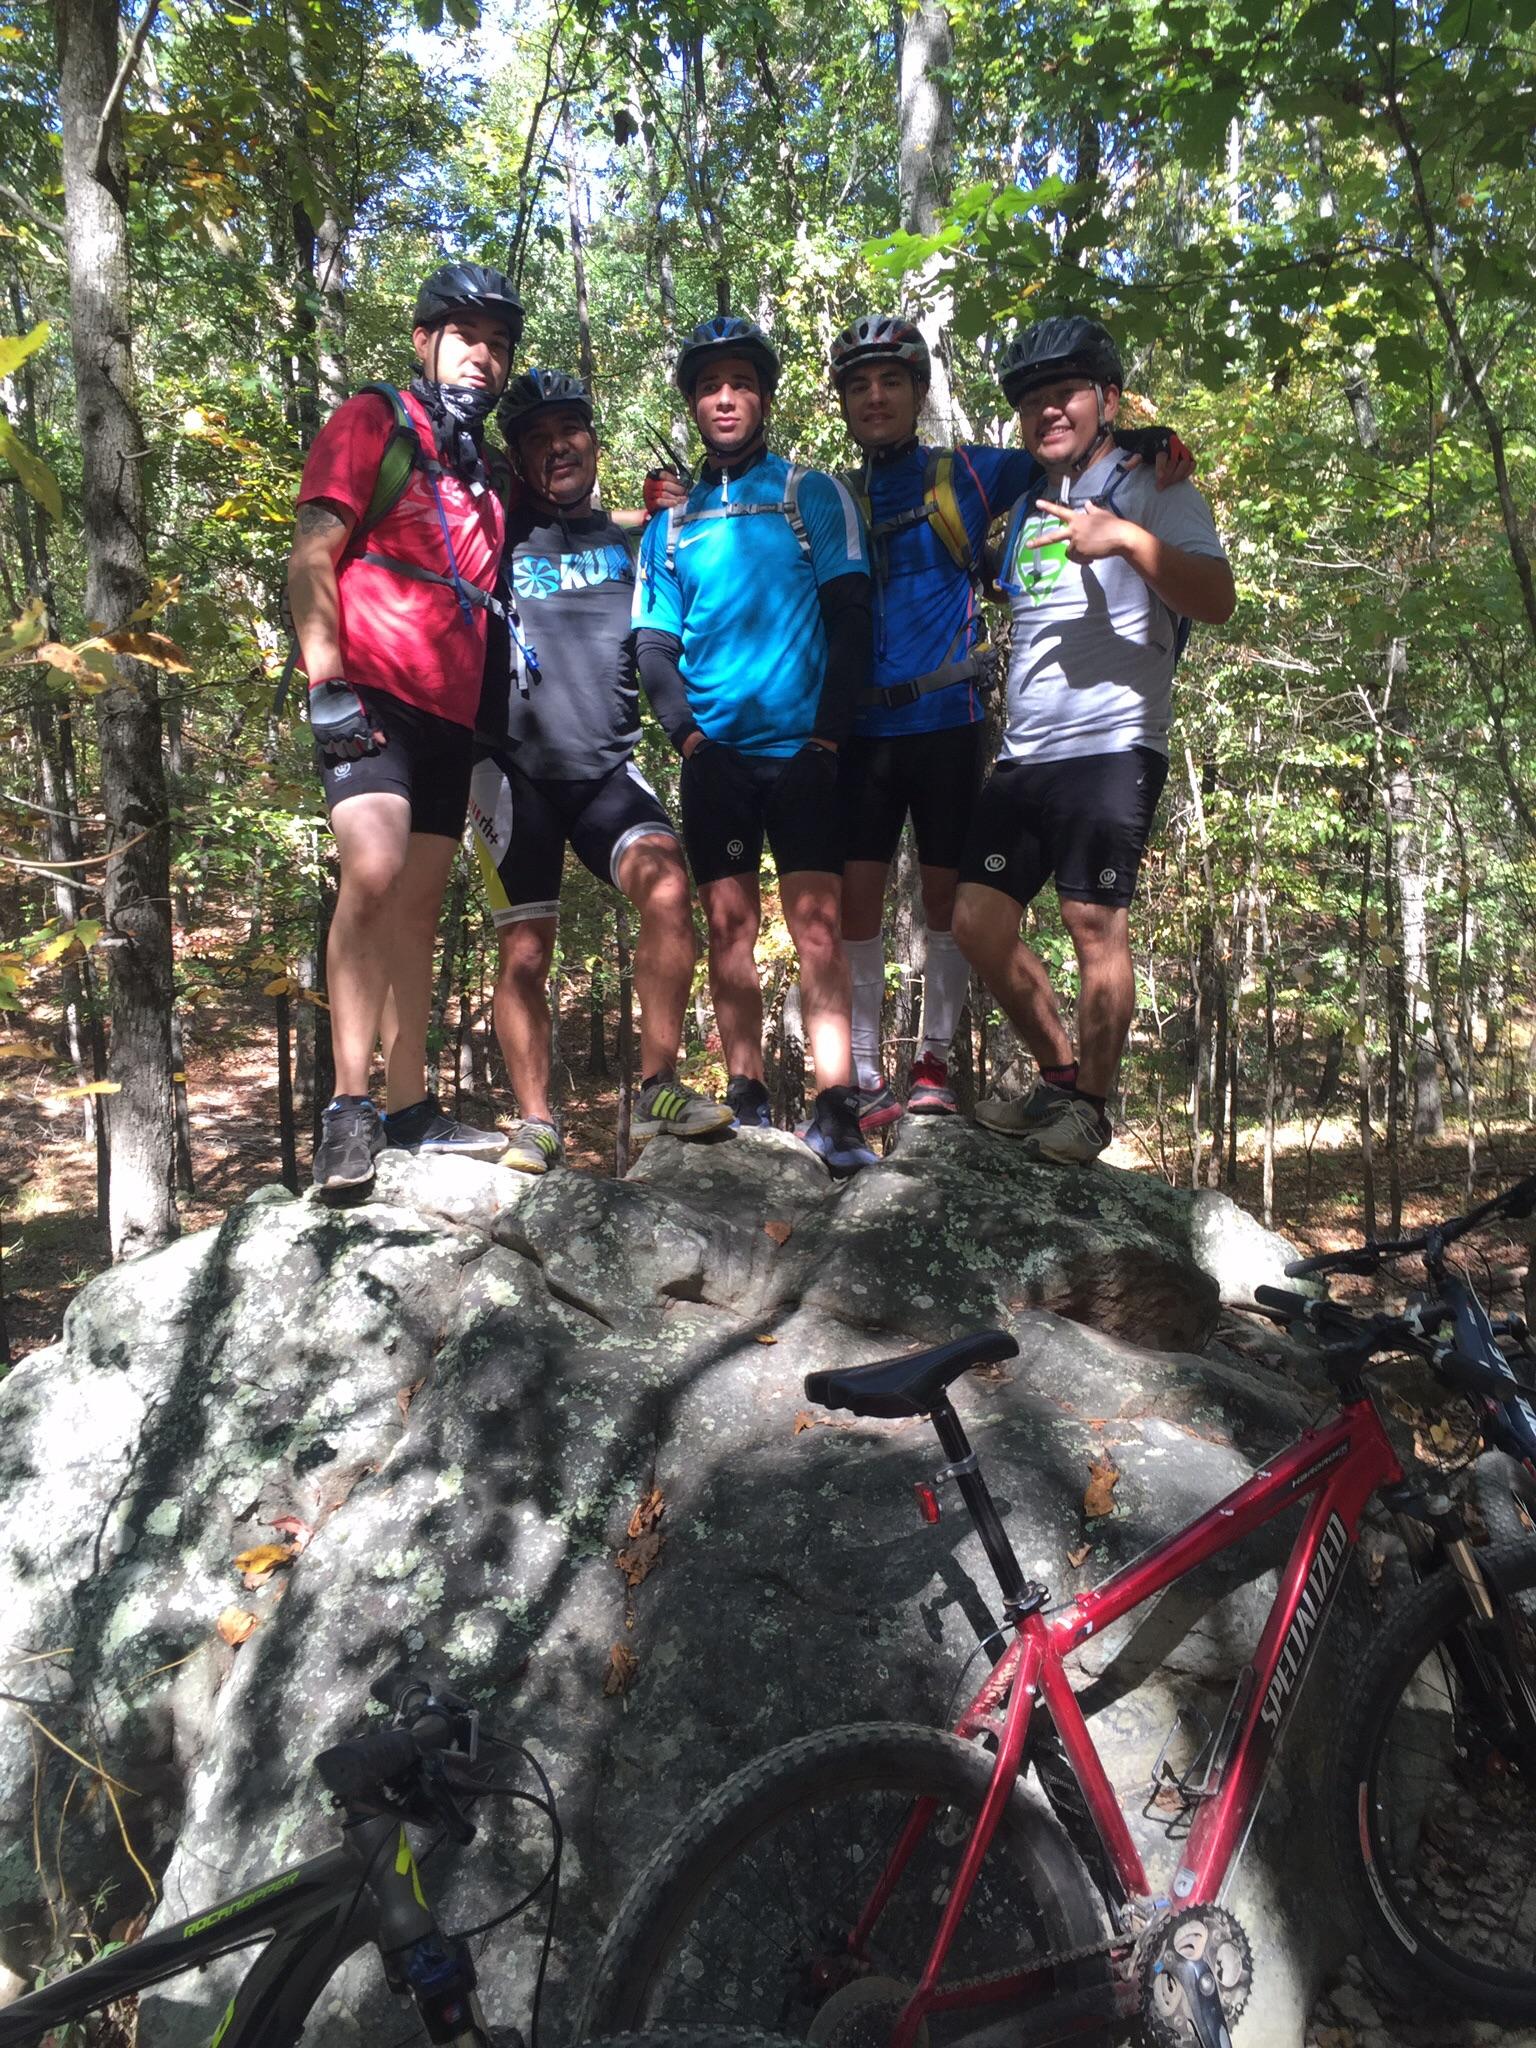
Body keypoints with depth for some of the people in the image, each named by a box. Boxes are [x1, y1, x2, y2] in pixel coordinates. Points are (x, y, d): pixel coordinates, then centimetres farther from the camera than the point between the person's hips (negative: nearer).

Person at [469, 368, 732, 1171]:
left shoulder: (627, 547, 14)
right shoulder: (500, 535, 5)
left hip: (605, 767, 2)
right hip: (515, 768, -1)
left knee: (666, 884, -24)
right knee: (526, 950, -3)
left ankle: (658, 1091, -18)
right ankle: (535, 1124, 7)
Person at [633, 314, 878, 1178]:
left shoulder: (814, 493, 9)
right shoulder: (671, 521, 17)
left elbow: (850, 615, 1)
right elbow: (654, 644, 11)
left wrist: (828, 732, -10)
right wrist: (687, 731, -6)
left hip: (802, 750, -3)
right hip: (716, 757, 3)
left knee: (816, 924, -11)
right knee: (729, 922, 2)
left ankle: (838, 1111, -12)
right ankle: (747, 1100, 9)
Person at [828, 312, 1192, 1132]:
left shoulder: (967, 475, 7)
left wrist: (1153, 439, -8)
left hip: (948, 722, -1)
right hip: (863, 730, 2)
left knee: (946, 895, 3)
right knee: (857, 898, -3)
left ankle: (933, 1064, 17)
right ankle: (866, 1078, 6)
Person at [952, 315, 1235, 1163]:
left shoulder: (1152, 490, 2)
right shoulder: (1025, 506, 22)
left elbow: (1217, 600, -13)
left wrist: (1127, 539, -25)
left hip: (1109, 746, -7)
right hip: (1023, 755, 7)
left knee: (1094, 923, -10)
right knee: (978, 921, 2)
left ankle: (1091, 1104, 4)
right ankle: (1059, 1074, 18)